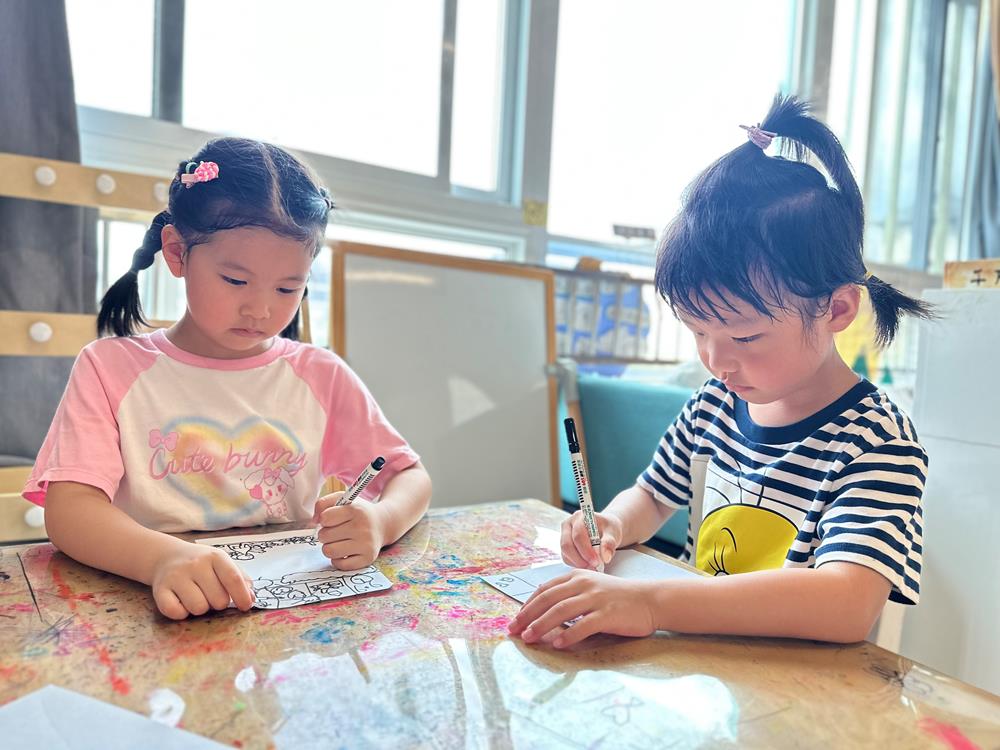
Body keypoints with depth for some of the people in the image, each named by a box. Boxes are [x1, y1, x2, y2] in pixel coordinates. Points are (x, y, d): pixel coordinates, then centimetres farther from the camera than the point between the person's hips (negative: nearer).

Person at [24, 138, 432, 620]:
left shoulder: (320, 377, 3)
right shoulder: (111, 369, 0)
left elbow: (411, 477, 4)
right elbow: (67, 508, -12)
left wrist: (378, 522, -20)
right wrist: (163, 558, -32)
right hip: (160, 621, -1)